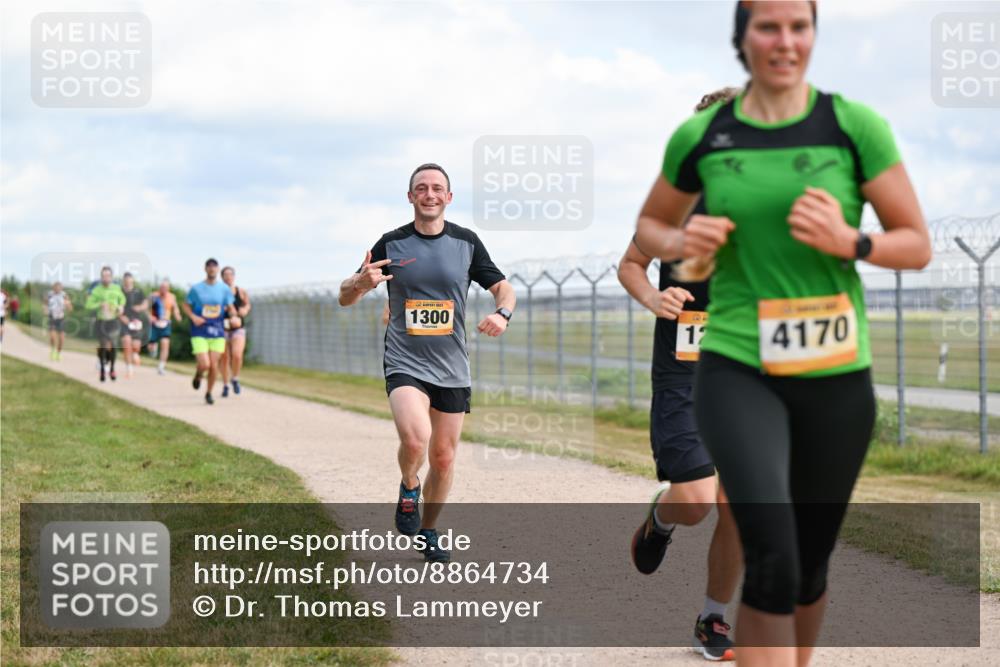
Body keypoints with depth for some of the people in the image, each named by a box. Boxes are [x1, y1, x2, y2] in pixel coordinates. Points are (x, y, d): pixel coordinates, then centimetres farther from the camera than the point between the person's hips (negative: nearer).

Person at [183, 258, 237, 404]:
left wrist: (232, 314, -14)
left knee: (214, 365, -2)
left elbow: (230, 308, 10)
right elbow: (186, 306, 8)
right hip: (200, 333, -2)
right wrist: (193, 317, -11)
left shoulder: (224, 289, 5)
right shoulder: (196, 289, 0)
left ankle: (209, 393, 19)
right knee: (204, 364, -14)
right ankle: (198, 376, 23)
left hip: (218, 332, 2)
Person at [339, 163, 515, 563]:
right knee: (414, 439, -27)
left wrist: (503, 313, -14)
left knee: (443, 458, 9)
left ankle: (428, 532, 31)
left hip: (452, 368, 3)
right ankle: (409, 488, 6)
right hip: (405, 362, -2)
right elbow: (345, 298, 3)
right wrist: (361, 282, -21)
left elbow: (502, 288, 10)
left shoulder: (466, 242, 2)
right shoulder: (391, 244, -1)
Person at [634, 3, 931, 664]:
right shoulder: (700, 137, 1)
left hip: (836, 377, 1)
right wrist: (678, 242, -5)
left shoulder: (856, 127, -2)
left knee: (810, 564, 14)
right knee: (772, 554, -21)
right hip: (737, 369, -1)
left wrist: (847, 240, -17)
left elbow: (918, 246, 2)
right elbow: (649, 225, 18)